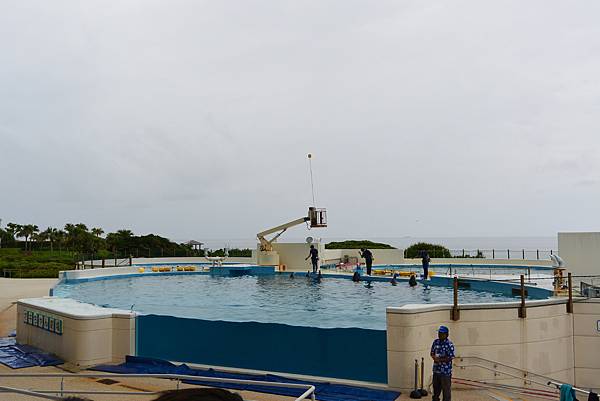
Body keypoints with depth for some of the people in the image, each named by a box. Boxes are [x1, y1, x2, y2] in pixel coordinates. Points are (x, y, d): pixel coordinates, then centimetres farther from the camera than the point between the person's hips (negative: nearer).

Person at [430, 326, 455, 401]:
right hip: (436, 369, 7)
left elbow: (451, 357, -16)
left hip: (446, 371, -6)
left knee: (446, 389, 2)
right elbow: (432, 353, 13)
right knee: (436, 388, 19)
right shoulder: (435, 342, 6)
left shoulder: (449, 344, -13)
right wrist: (434, 357, -9)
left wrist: (440, 360, -18)